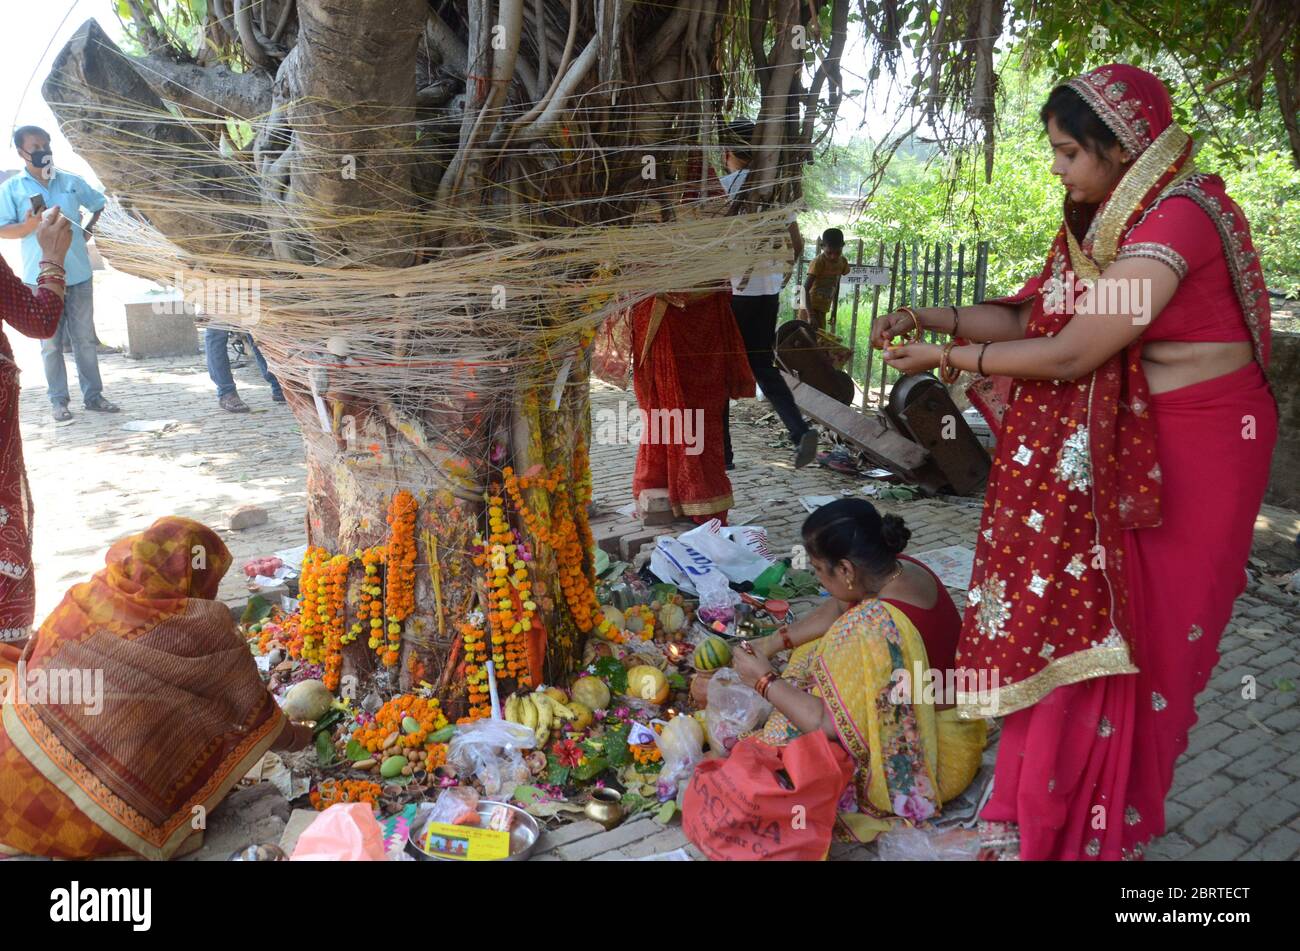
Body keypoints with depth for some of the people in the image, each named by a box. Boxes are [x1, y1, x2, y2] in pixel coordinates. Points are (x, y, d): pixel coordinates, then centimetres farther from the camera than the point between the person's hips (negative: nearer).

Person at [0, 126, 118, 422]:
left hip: (79, 273, 2)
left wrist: (88, 230, 7)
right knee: (51, 343, 2)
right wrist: (30, 226, -22)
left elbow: (98, 204, 22)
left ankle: (93, 395, 16)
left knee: (85, 338, 8)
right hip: (42, 277, -2)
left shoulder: (72, 181, 6)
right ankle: (59, 401, 8)